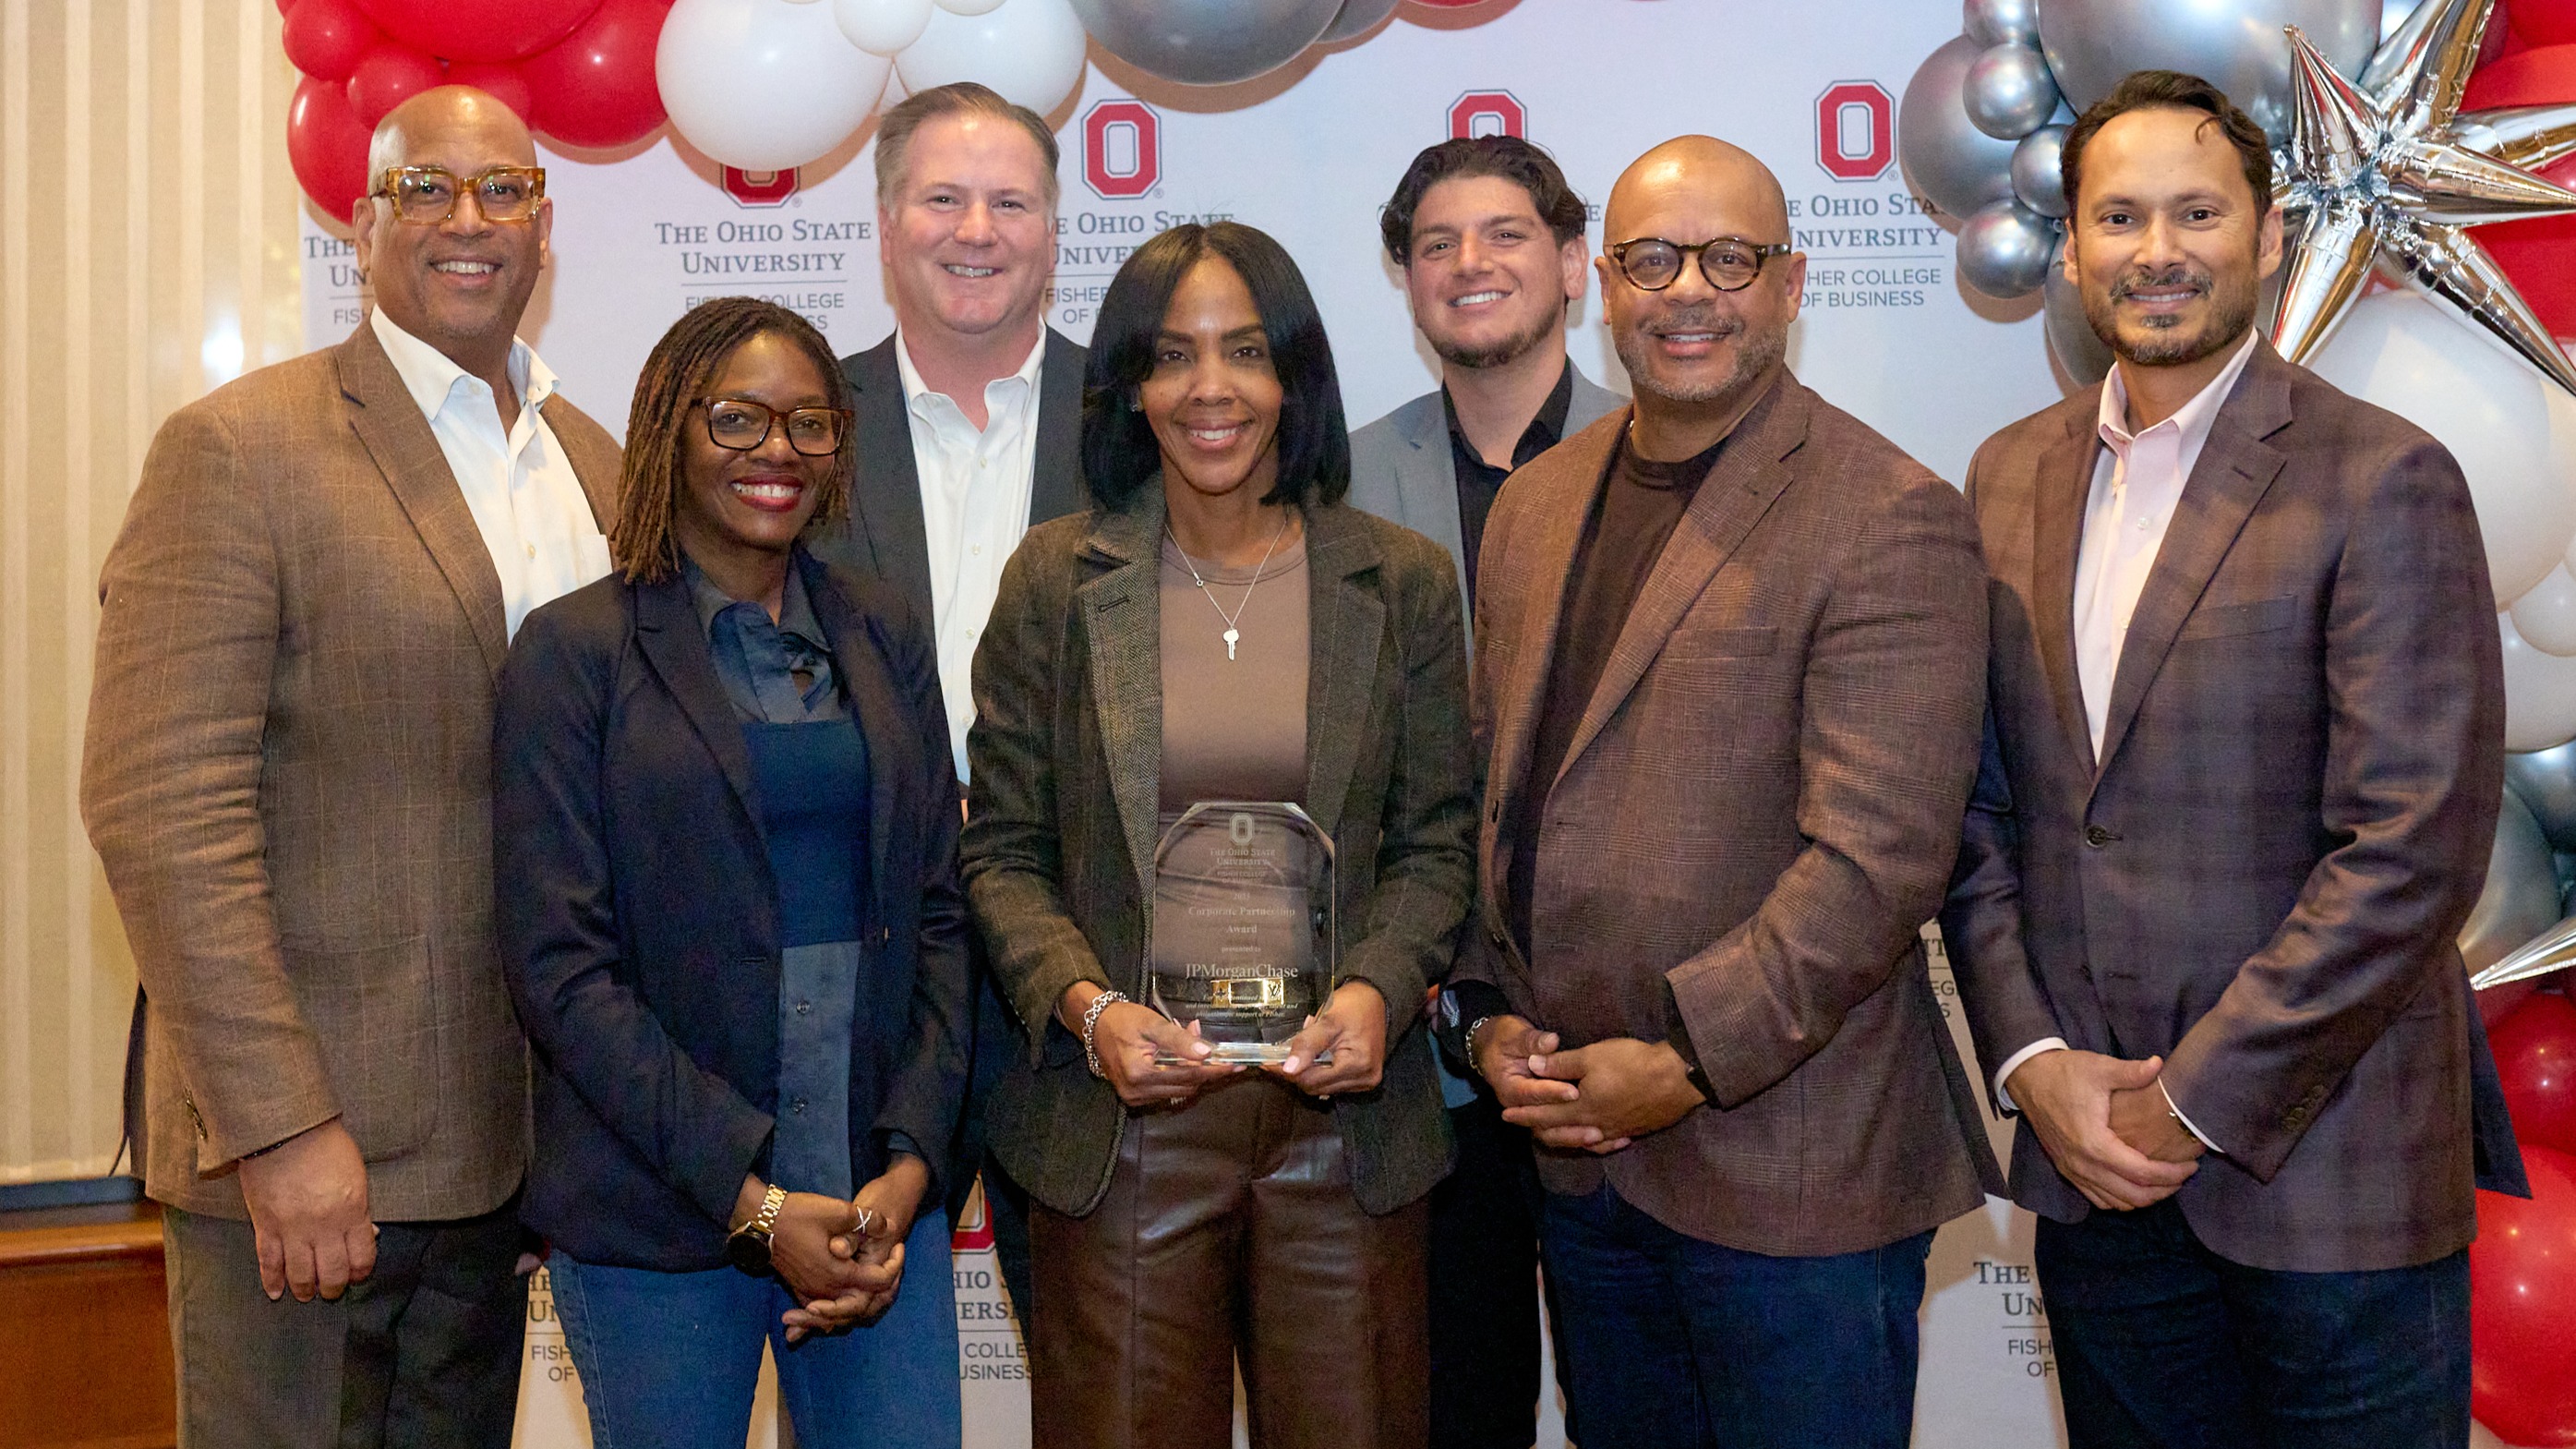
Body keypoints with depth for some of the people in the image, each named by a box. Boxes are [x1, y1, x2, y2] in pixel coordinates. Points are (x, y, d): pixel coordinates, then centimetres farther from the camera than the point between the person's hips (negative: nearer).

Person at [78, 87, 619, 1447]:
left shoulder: (596, 466, 10)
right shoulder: (239, 450, -9)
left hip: (498, 1132, 6)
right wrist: (282, 1127, -19)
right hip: (297, 1143, -6)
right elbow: (161, 806, -15)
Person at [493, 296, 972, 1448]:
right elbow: (558, 963, -8)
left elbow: (938, 912, 7)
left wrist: (909, 1161, -5)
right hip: (656, 1214, -3)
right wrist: (751, 1195, -13)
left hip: (879, 1189, 3)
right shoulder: (576, 652, -3)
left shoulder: (883, 636, 9)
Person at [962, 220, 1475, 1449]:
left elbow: (1431, 842, 6)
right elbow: (1003, 851, 3)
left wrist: (1377, 990, -12)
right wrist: (1087, 1006, -13)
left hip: (1343, 1117, 1)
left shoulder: (1403, 583, 4)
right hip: (1123, 1123, -1)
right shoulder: (1055, 580, 2)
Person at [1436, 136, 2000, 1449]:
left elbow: (1878, 854, -18)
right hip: (1580, 1159, 6)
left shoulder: (1892, 519, -11)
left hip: (1791, 1173, -6)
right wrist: (1487, 1016, 2)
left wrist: (1686, 1064, -18)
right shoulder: (1536, 505, 11)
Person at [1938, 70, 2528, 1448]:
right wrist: (2033, 1060, -4)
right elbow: (1978, 802, 7)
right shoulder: (2010, 478, 7)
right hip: (2090, 1163, 4)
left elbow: (2413, 848, -15)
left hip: (2324, 1170, -4)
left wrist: (2195, 1101, -15)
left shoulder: (2382, 482, -9)